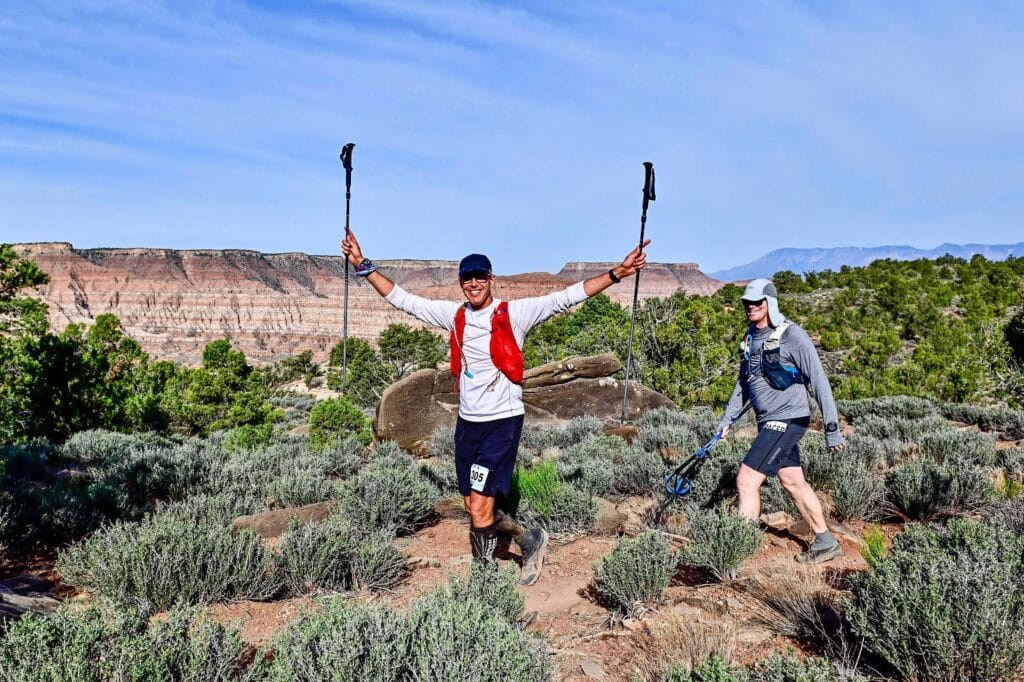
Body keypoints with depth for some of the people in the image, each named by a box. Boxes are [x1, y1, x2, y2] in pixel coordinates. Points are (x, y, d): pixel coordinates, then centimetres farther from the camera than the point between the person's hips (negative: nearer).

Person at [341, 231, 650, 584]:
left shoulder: (515, 313, -6)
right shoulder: (454, 315, 6)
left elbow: (567, 297, -12)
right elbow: (402, 299, 10)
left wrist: (617, 273, -21)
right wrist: (363, 265, 6)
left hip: (503, 421, -5)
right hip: (467, 421, 6)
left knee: (480, 509, -9)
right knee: (475, 509, 12)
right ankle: (530, 539, 35)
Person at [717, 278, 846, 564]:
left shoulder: (792, 336, -13)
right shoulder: (750, 337, 10)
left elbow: (819, 381, -13)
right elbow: (744, 382, 19)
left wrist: (832, 428, -14)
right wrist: (727, 419, 15)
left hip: (788, 419, -8)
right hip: (769, 421, 8)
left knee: (747, 481, -13)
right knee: (793, 483, 16)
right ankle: (826, 543, 31)